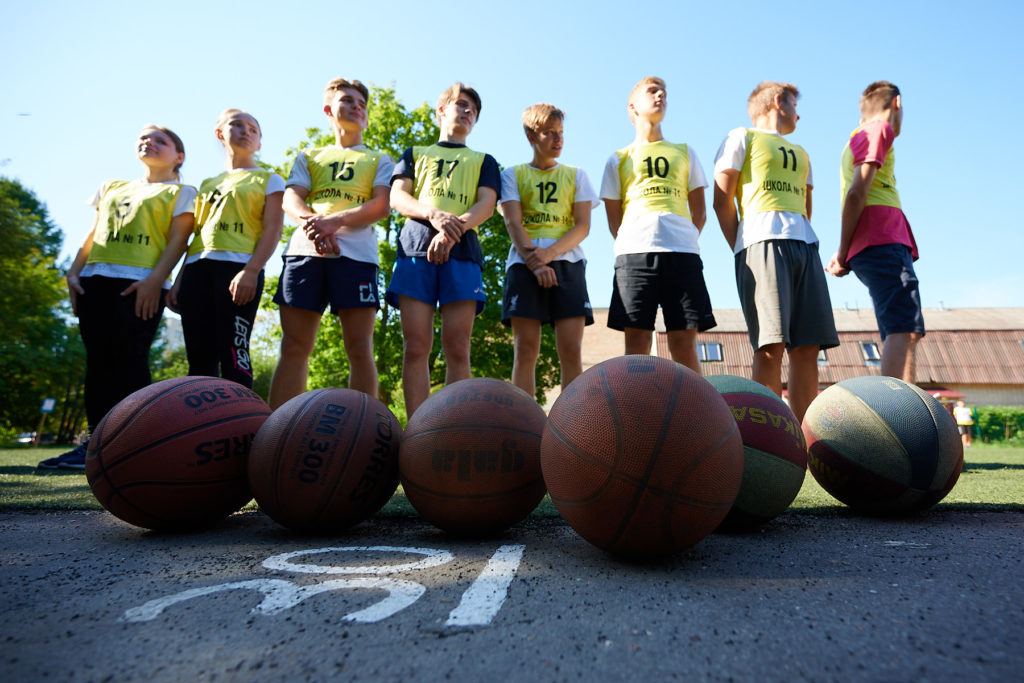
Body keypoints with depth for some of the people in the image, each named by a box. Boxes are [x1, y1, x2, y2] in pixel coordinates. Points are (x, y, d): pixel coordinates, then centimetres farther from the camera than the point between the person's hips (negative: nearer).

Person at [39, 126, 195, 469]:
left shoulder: (180, 192, 8)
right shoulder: (111, 188, 26)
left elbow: (178, 239, -4)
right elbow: (94, 234, 22)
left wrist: (155, 280, -16)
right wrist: (74, 271, 9)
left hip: (142, 284, -6)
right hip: (96, 279, 6)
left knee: (131, 360, -9)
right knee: (98, 360, 4)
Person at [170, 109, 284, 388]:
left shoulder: (268, 180, 10)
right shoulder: (208, 184, 26)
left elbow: (272, 230, -3)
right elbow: (197, 236, 24)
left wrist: (251, 271, -17)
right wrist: (179, 280, 15)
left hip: (237, 266, -5)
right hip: (198, 268, 6)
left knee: (232, 351, -12)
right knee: (199, 356, 1)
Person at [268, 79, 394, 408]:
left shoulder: (379, 160, 20)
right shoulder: (308, 157, 25)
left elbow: (381, 206, 3)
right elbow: (291, 199, 9)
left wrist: (335, 220, -14)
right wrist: (312, 222, -15)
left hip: (356, 254, -1)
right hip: (304, 251, 2)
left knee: (360, 348, -9)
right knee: (293, 347, -3)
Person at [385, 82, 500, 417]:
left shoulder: (483, 160, 28)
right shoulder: (415, 154, 28)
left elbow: (487, 204, 9)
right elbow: (397, 197, 12)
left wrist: (453, 230, -12)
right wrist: (434, 215, -11)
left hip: (462, 251, 0)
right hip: (416, 245, 1)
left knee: (457, 349, -10)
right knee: (415, 347, -9)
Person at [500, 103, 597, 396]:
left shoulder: (576, 175, 18)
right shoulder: (513, 174, 15)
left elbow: (583, 226, 6)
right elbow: (512, 222, 1)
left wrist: (549, 253, -11)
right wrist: (534, 262, -15)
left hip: (568, 262, 1)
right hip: (525, 263, -1)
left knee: (571, 350, -9)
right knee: (525, 349, -9)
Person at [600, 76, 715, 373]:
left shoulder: (685, 153, 25)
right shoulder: (618, 159, 21)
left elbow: (699, 210, 19)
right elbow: (613, 217, 14)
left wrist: (686, 240, 4)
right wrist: (631, 248, 0)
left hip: (682, 252, 1)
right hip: (634, 252, -1)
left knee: (685, 344, -5)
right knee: (636, 344, -7)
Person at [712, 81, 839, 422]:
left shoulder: (800, 153, 33)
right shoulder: (742, 138, 13)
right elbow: (722, 201, 2)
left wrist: (803, 242, 13)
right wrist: (743, 253, -4)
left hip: (805, 244, 7)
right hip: (762, 241, -6)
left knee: (807, 348, -3)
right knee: (771, 346, -17)